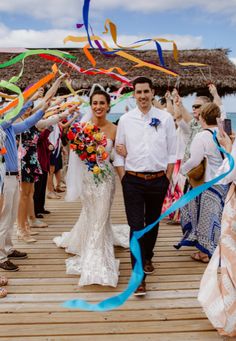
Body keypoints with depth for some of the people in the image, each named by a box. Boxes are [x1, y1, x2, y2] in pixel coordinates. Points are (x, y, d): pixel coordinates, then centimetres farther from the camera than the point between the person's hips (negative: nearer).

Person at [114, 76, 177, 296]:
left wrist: (167, 178, 1)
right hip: (133, 181, -1)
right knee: (136, 226, -5)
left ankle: (147, 258, 41)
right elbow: (118, 152, 3)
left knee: (152, 223, 17)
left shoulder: (165, 118, 1)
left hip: (158, 180, 2)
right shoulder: (125, 120, 1)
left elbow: (171, 151, 4)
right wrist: (123, 179, -3)